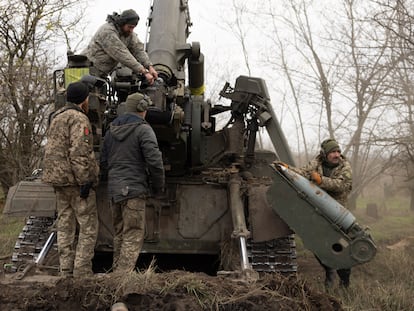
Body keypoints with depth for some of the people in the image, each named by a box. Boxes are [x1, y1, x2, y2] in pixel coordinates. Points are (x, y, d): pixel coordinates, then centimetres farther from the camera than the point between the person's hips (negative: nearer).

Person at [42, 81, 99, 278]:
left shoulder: (56, 117, 18)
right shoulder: (78, 119, -11)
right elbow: (79, 153, -20)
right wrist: (85, 181, -19)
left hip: (58, 179, 9)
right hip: (75, 179, -9)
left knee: (65, 227, 11)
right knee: (88, 227, -4)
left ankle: (66, 272, 15)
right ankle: (82, 272, -4)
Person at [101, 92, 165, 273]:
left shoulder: (111, 130, 15)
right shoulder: (143, 130, -9)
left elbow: (104, 162, 19)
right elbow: (154, 161, -15)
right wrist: (158, 187, -3)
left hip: (114, 189, 8)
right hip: (133, 189, -7)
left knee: (119, 234, 17)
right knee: (133, 236, -4)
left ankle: (116, 270, 23)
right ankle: (123, 274, -9)